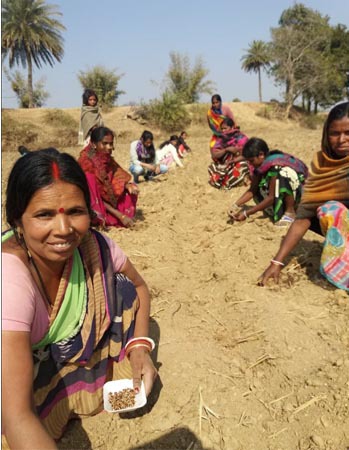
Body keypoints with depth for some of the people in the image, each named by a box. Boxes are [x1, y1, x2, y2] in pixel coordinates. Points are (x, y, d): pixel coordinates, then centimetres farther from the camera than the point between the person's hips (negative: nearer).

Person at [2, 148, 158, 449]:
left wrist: (140, 346, -18)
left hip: (70, 350, 4)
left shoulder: (93, 245, -23)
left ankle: (113, 376, 6)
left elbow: (138, 287, -3)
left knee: (122, 288, -12)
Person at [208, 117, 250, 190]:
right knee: (212, 167, -18)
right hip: (224, 165, 4)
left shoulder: (241, 138, -9)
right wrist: (227, 149, -23)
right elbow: (214, 155, -8)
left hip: (239, 163, -4)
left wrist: (232, 161, -25)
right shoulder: (221, 139, 1)